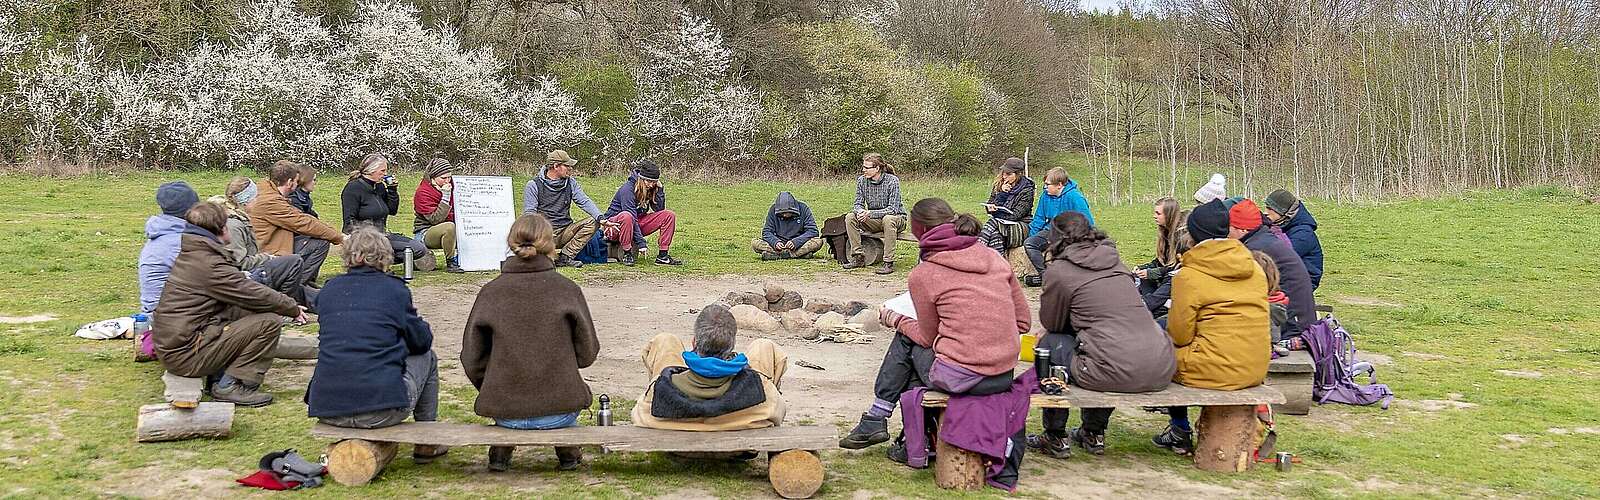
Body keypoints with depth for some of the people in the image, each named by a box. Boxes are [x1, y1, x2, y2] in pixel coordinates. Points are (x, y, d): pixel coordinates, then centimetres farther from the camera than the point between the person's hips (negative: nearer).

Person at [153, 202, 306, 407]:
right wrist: (293, 308, 3)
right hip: (186, 355, -10)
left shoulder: (184, 253, 12)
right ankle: (230, 386, -7)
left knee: (244, 311, 17)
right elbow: (257, 296, -13)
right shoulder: (209, 264, -18)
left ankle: (220, 374, 9)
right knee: (270, 321, -13)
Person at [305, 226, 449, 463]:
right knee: (426, 357, 23)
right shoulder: (394, 289, 0)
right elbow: (422, 340, 9)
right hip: (382, 411, -5)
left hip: (327, 411, 5)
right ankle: (427, 444, 28)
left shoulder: (329, 290, 10)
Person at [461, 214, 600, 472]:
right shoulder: (567, 289, -7)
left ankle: (501, 449, 25)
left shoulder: (491, 291, -4)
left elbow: (472, 360, -1)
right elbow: (587, 353, -1)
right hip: (560, 409, -1)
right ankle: (567, 449, 27)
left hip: (504, 409, 1)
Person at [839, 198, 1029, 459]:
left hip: (960, 378, -6)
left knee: (906, 338, 21)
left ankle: (876, 418, 29)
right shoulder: (995, 258, 8)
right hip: (1004, 377, 6)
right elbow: (1024, 322, 10)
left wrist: (897, 321, 23)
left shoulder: (923, 274, -6)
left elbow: (928, 336, 5)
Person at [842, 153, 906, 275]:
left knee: (888, 219, -39)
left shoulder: (892, 181, -19)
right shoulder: (861, 180, -4)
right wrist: (860, 212, -28)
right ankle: (858, 257, -13)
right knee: (850, 217, -16)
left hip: (897, 218, -5)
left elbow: (893, 209, -24)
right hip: (874, 221, 5)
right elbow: (858, 204, -1)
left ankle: (888, 262, -35)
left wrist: (870, 213, -35)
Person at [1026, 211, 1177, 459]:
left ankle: (1055, 438, 22)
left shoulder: (1060, 269, 0)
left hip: (1119, 373, -7)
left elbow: (1050, 322, 12)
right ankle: (1094, 434, 40)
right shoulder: (1113, 259, 19)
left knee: (1049, 343, 16)